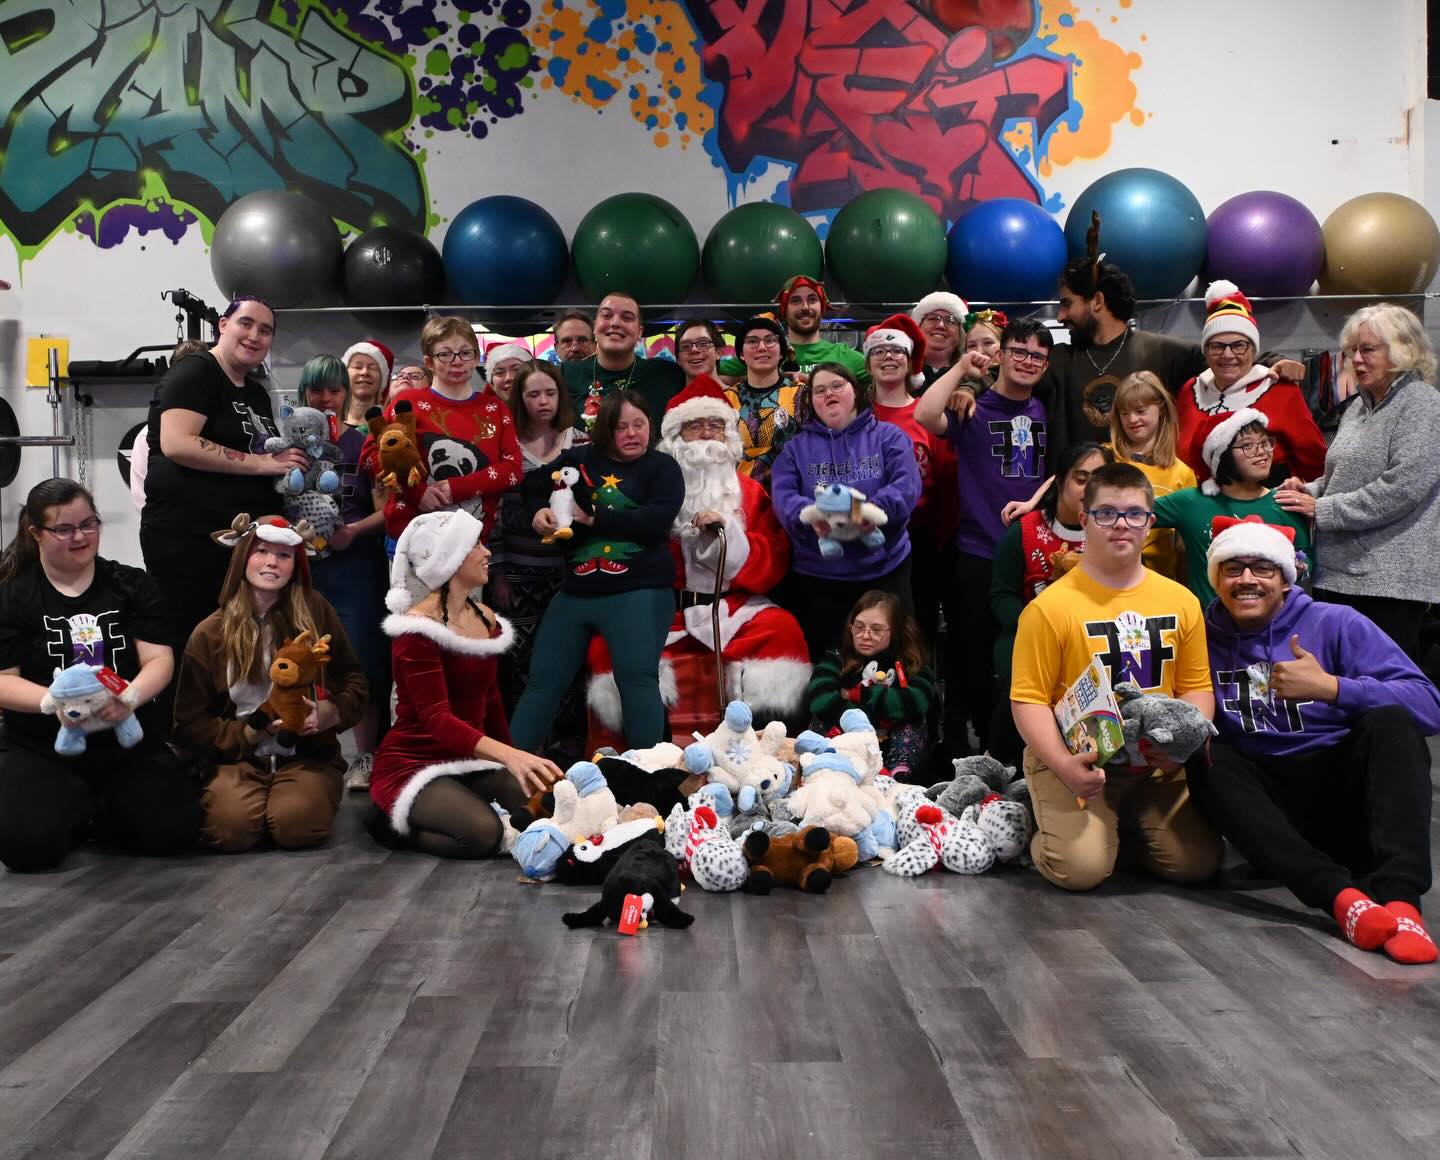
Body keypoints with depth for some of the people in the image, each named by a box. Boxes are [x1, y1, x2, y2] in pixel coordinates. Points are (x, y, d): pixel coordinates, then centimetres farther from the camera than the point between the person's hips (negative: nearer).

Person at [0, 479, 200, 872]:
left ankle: (101, 809, 13)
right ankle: (78, 807, 9)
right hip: (42, 748, -1)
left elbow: (159, 660, -2)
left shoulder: (134, 586, 6)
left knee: (173, 831, -20)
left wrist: (130, 696, -25)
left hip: (131, 743, 1)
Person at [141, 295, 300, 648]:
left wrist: (293, 464, 9)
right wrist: (262, 462, -19)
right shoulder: (195, 372, -5)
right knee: (187, 643, -4)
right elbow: (177, 444, -20)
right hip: (188, 537, -8)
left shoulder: (258, 393, 20)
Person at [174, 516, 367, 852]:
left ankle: (318, 794, 4)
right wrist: (252, 733, -13)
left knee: (298, 826, -31)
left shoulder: (315, 611, 1)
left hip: (307, 753, -1)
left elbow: (354, 683, 7)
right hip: (238, 757, 1)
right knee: (231, 828, -30)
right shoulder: (209, 634, 2)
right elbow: (191, 724, 2)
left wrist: (328, 714, -15)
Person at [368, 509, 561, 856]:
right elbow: (437, 718, -26)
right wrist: (509, 756, -40)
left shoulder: (487, 620, 7)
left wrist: (517, 762, 10)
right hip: (415, 764, -7)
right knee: (484, 832, -30)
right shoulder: (417, 628, -17)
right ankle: (396, 822, -3)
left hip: (472, 762, 7)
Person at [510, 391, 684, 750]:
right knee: (543, 679, 7)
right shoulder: (578, 459, 11)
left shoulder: (662, 466, 2)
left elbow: (657, 519, -14)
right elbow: (533, 489, 18)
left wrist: (593, 518, -13)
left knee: (638, 677, -14)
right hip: (575, 591, 4)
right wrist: (540, 511, -6)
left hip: (638, 591, -4)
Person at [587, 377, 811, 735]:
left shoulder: (750, 492, 13)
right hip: (662, 609, 0)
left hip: (734, 607, 0)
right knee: (609, 640, -27)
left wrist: (729, 533, -12)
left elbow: (774, 564, 1)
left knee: (783, 631, -29)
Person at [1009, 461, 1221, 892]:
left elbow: (1197, 687, 11)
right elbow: (1029, 699, -9)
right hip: (1076, 760, -4)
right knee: (1081, 868, -22)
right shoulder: (1050, 607, -10)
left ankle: (1126, 824, 21)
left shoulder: (1181, 601, 5)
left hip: (1156, 765, 5)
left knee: (1198, 861, -9)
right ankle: (1054, 826, 14)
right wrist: (1063, 765, -23)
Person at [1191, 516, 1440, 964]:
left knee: (1389, 720, -25)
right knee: (1207, 761, -25)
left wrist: (1329, 687, -23)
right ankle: (1340, 894, -42)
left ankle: (1399, 896, -44)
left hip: (1347, 796, -1)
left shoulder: (1335, 624, 0)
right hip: (1269, 809, 1)